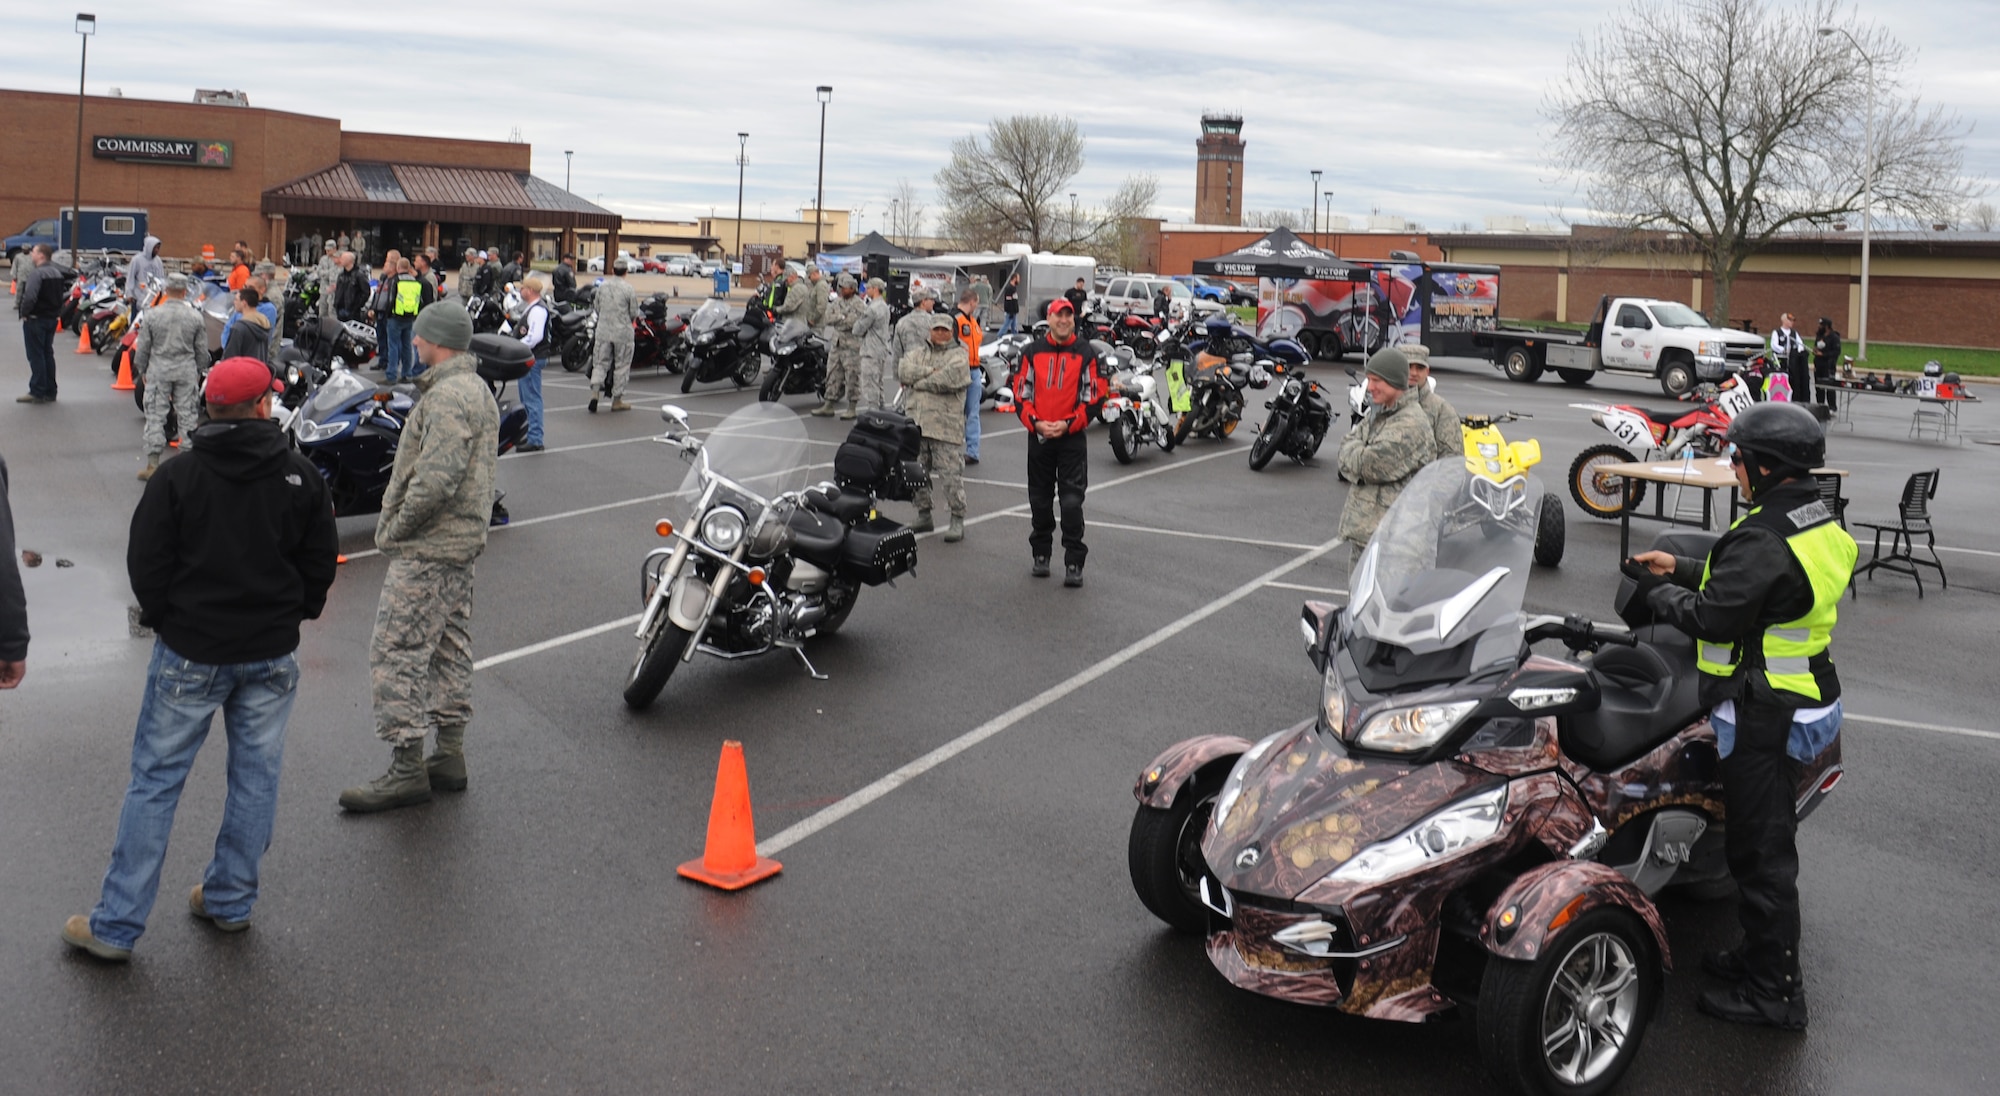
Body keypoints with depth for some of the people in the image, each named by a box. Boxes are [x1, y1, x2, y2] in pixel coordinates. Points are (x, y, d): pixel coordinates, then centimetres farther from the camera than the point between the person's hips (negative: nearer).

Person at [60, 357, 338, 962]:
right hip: (272, 654, 2)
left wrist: (167, 619, 10)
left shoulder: (178, 476, -10)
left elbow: (146, 564, -7)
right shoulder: (301, 476, -3)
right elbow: (321, 561, 3)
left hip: (190, 652, -2)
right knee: (256, 777, 13)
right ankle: (231, 902, 23)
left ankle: (115, 926, 9)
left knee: (154, 781, 4)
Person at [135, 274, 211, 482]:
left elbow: (143, 347, 0)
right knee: (187, 414, 7)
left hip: (159, 369, -1)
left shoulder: (153, 315, -6)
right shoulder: (195, 317, -4)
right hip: (186, 370, 1)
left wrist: (141, 370, 13)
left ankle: (153, 463, 3)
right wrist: (199, 371, 16)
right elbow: (202, 350, 2)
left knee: (155, 414, 3)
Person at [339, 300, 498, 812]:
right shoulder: (478, 390, 15)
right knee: (450, 646, 15)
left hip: (427, 547, -11)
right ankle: (450, 755, 23)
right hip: (462, 541, 11)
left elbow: (435, 480, -28)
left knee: (397, 652, -7)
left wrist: (395, 526, -14)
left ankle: (407, 767, -3)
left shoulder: (446, 396, -19)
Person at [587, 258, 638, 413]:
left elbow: (597, 306, 8)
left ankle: (595, 391, -9)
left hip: (603, 330, 3)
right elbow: (634, 313, -7)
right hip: (622, 332, -3)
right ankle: (617, 400, 11)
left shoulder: (602, 285, 1)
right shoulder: (628, 288, -11)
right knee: (622, 365, 7)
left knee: (601, 363, 10)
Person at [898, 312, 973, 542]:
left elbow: (949, 379, -16)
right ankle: (923, 516, 24)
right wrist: (930, 372, -11)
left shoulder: (958, 355, 2)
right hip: (916, 424, 5)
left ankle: (958, 520, -1)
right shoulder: (917, 353, 18)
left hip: (946, 426, -5)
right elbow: (903, 370, -1)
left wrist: (917, 382, -7)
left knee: (951, 475, -7)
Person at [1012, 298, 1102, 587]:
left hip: (1072, 437, -2)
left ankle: (1074, 563, -2)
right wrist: (1036, 422, -10)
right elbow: (1021, 393, 5)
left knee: (1072, 502, -7)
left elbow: (1094, 397, -2)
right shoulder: (1032, 352, 5)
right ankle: (1040, 555, 26)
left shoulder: (1086, 354, -1)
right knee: (1040, 500, 12)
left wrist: (1067, 424, -13)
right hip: (1038, 436, 3)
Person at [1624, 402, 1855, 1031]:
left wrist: (1655, 590, -6)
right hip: (1803, 702, 10)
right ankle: (1762, 956, 34)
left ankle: (1774, 992, 10)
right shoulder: (1821, 525, 8)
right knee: (1768, 842, 21)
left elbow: (1713, 617, -22)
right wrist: (1681, 570, 14)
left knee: (1761, 853, 0)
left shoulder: (1765, 537, -24)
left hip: (1764, 716, -10)